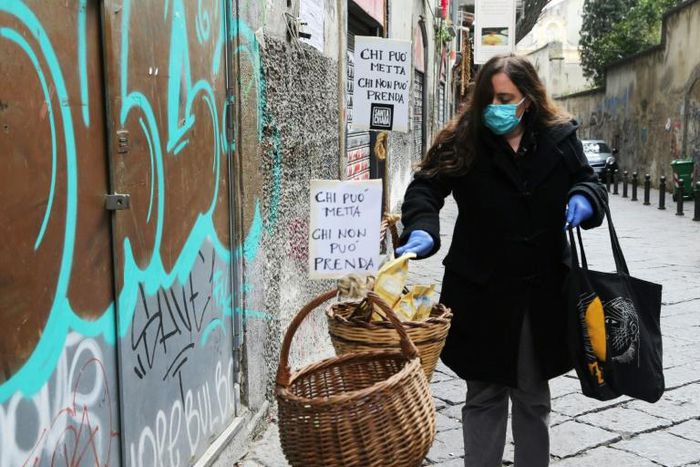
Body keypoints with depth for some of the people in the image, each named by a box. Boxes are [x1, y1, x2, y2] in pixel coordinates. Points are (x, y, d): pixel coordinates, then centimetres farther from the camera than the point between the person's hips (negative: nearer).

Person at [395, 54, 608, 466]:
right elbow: (426, 186, -13)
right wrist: (422, 229, -33)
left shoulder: (560, 138, 0)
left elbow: (590, 183, 9)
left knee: (533, 396, 18)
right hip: (481, 294, -2)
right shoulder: (463, 141, -7)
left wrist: (584, 199, -15)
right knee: (484, 395, 11)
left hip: (543, 293, 2)